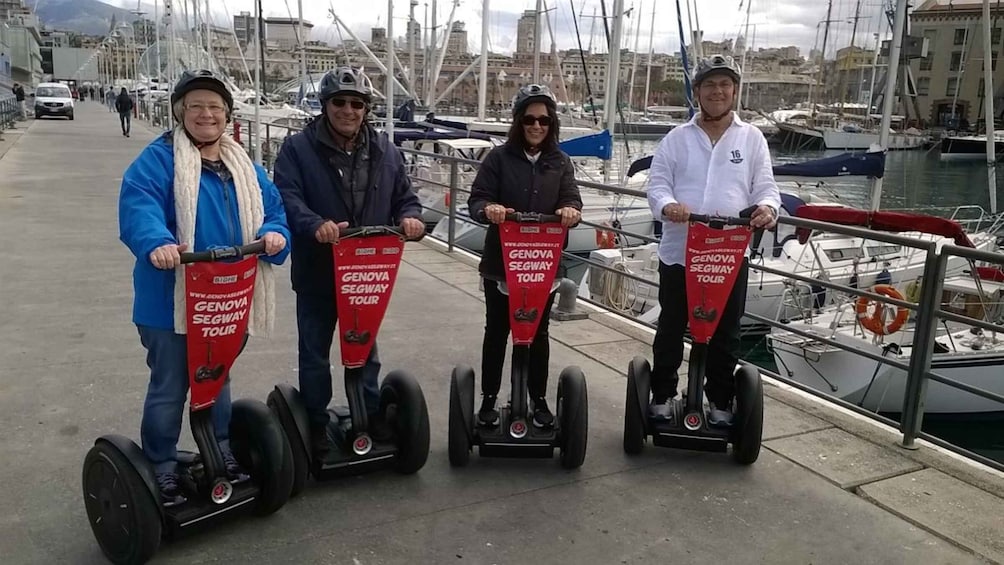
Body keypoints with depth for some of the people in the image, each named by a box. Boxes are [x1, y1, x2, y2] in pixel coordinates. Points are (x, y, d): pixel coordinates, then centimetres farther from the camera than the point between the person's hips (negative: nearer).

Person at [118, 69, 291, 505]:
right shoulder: (159, 159, -9)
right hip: (171, 300, -5)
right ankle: (161, 468, 23)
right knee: (170, 387, 5)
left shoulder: (244, 166, 11)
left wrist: (273, 234, -14)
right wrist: (157, 243, -44)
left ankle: (221, 453, 39)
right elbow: (137, 205, -24)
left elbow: (273, 208, 9)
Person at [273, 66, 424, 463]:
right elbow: (287, 197, -19)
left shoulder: (384, 150, 5)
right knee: (315, 353, 11)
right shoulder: (298, 148, -8)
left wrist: (409, 217, -14)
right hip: (317, 272, -3)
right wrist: (315, 225, -38)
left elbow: (405, 197, 9)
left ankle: (372, 416, 36)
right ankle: (316, 427, 27)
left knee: (366, 349, 19)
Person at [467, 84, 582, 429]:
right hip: (501, 262, -2)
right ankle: (489, 399, 24)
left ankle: (539, 400, 27)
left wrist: (570, 211, -30)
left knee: (538, 332, 13)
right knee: (497, 331, 10)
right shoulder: (499, 157, -3)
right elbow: (477, 199, -9)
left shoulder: (560, 161, 5)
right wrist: (488, 209, -33)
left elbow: (571, 199, -6)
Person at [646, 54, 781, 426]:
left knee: (725, 334, 11)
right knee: (671, 330, 10)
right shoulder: (677, 138, 5)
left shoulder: (752, 139, 7)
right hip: (678, 252, 0)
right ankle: (661, 397, 26)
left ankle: (721, 403, 26)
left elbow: (765, 187, 4)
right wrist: (667, 205, -23)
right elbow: (657, 184, 0)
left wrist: (766, 207, -20)